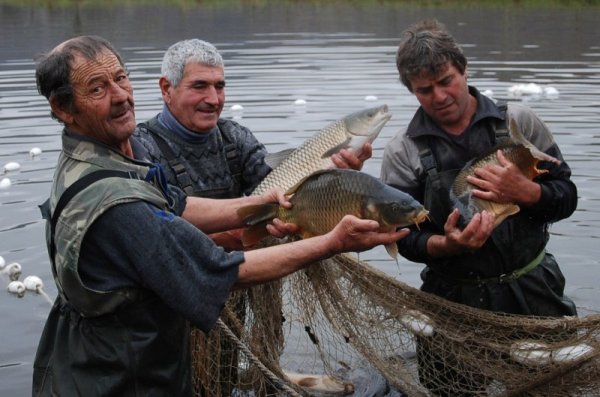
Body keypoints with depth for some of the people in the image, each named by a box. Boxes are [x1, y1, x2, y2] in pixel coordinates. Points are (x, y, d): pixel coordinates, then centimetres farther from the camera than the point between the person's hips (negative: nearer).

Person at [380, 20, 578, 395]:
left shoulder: (519, 121, -2)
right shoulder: (403, 151, -5)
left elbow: (566, 198, 0)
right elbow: (406, 238, -4)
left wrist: (525, 192, -21)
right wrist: (446, 245, -25)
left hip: (533, 291, 1)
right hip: (454, 301, -1)